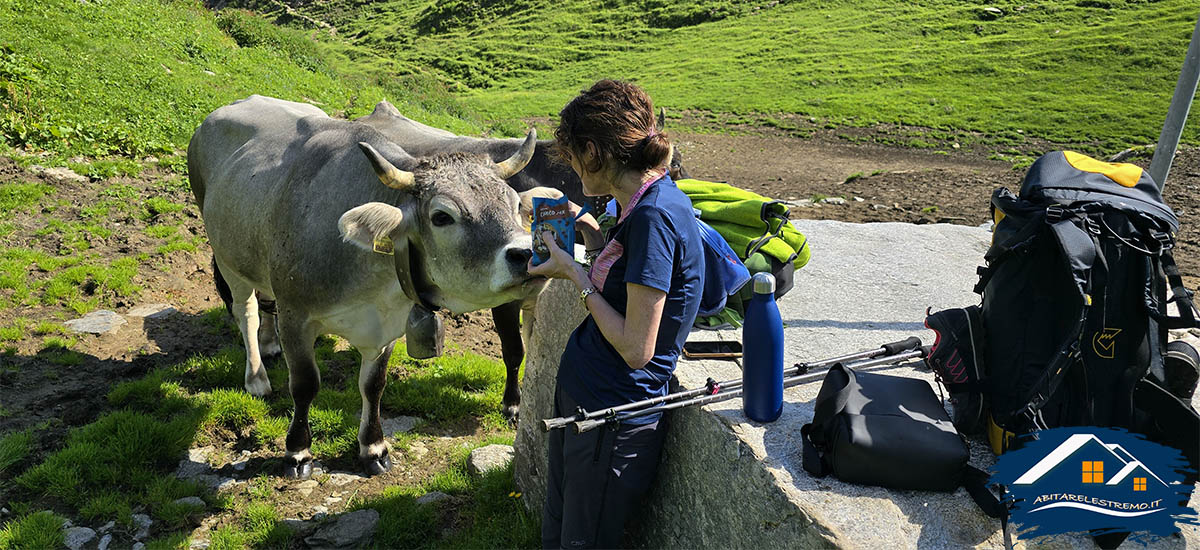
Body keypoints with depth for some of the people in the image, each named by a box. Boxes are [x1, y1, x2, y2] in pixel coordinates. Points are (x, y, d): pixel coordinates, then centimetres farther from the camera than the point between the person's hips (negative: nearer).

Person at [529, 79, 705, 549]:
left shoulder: (654, 216, -24)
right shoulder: (651, 199, 5)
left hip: (611, 417, -9)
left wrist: (577, 275, -15)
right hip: (580, 396, 9)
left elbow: (636, 348, -24)